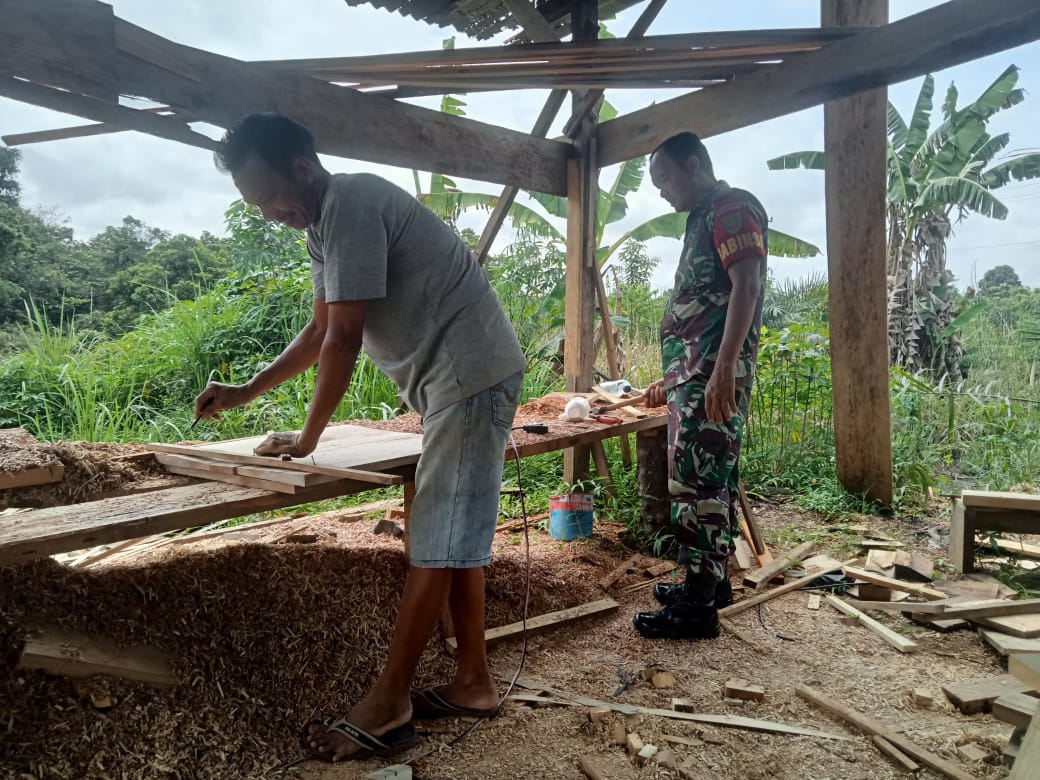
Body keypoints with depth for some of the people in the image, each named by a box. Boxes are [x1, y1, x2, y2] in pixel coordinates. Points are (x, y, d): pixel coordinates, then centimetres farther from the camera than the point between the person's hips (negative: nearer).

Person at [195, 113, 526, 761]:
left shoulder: (352, 205, -17)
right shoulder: (325, 226, 15)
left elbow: (345, 340, -18)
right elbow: (321, 331, 22)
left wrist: (307, 437, -7)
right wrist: (246, 393, 18)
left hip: (473, 375, -10)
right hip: (455, 383, 10)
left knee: (437, 544, -6)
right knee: (457, 537, 11)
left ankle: (387, 706, 4)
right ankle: (475, 682, 21)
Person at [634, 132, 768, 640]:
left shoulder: (731, 208, -5)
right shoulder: (703, 219, 24)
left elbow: (746, 286, -19)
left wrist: (723, 368, -27)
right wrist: (673, 378, 27)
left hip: (714, 375, -10)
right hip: (695, 374, 10)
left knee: (695, 483, -9)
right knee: (709, 481, 14)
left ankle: (698, 607, -1)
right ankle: (712, 581, 26)